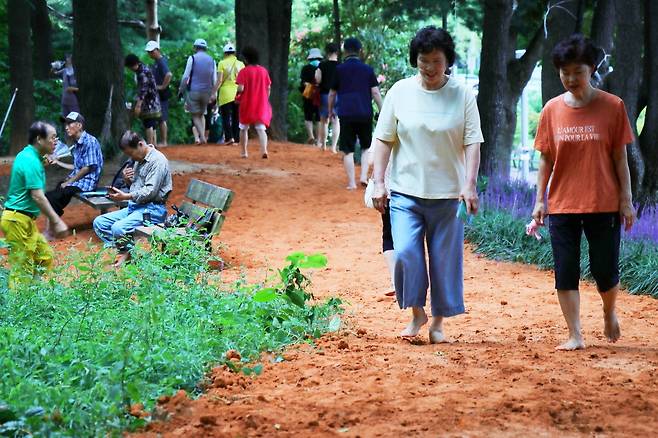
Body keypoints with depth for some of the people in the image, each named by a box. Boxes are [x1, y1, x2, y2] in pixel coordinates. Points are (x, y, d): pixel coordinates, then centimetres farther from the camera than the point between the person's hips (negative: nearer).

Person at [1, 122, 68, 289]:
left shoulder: (27, 156, 13)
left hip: (25, 219, 10)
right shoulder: (31, 161, -18)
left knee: (45, 257, 15)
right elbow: (37, 196, -22)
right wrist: (56, 221, -19)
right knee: (22, 269, -7)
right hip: (18, 220, -10)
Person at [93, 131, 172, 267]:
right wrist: (127, 179, 2)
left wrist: (126, 196, -28)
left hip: (152, 209, -10)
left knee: (118, 228, -31)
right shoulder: (140, 160, 15)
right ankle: (123, 251, -8)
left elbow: (150, 192, -21)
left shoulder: (157, 161, -14)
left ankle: (128, 252, -5)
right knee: (99, 222, 2)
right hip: (135, 207, 10)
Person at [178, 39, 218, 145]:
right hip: (207, 91, 4)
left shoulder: (192, 58, -5)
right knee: (202, 114, 18)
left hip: (194, 91, -4)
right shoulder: (211, 60, 8)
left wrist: (181, 90, 2)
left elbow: (186, 76, -6)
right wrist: (214, 94, 15)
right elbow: (214, 80, 9)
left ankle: (202, 137, -14)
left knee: (195, 115, 2)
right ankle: (203, 137, 7)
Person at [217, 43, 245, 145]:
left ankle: (229, 137, -14)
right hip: (238, 93, 3)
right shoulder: (241, 64, 6)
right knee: (236, 118, 10)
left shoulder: (222, 63, -4)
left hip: (226, 93, -3)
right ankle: (236, 139, 10)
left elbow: (219, 80, -10)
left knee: (226, 116, 1)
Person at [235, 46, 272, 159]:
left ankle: (244, 152, 20)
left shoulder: (244, 71, -9)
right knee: (261, 128, -4)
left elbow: (241, 88, -16)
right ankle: (264, 150, -25)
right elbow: (268, 88, 7)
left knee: (244, 128, 15)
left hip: (247, 105, -2)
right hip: (261, 105, 3)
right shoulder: (263, 71, 4)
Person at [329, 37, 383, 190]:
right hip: (365, 114, 1)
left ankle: (351, 183, -1)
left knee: (348, 150, 3)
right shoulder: (367, 69, 4)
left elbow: (332, 94, 10)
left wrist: (331, 110, 24)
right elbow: (375, 92, 1)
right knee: (366, 146, 17)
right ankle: (364, 176, 3)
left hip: (346, 114, -1)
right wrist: (382, 111, 7)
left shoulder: (339, 70, 3)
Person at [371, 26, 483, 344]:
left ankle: (438, 322, 19)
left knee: (445, 260, 4)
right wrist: (378, 182, -2)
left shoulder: (463, 95, 0)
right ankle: (416, 313, 7)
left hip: (447, 194, 0)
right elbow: (384, 139, 5)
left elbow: (472, 143, -2)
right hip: (405, 191, 0)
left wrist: (470, 183, -14)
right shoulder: (400, 92, 2)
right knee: (405, 253, -14)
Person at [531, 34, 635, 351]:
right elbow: (545, 160, 7)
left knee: (606, 273, 4)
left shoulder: (612, 107, -4)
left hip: (604, 205, -2)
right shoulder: (552, 110, 2)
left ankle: (609, 313, 34)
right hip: (562, 206, 2)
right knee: (565, 273, 0)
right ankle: (575, 336, 9)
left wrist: (626, 199, -3)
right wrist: (539, 200, 4)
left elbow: (620, 158, -1)